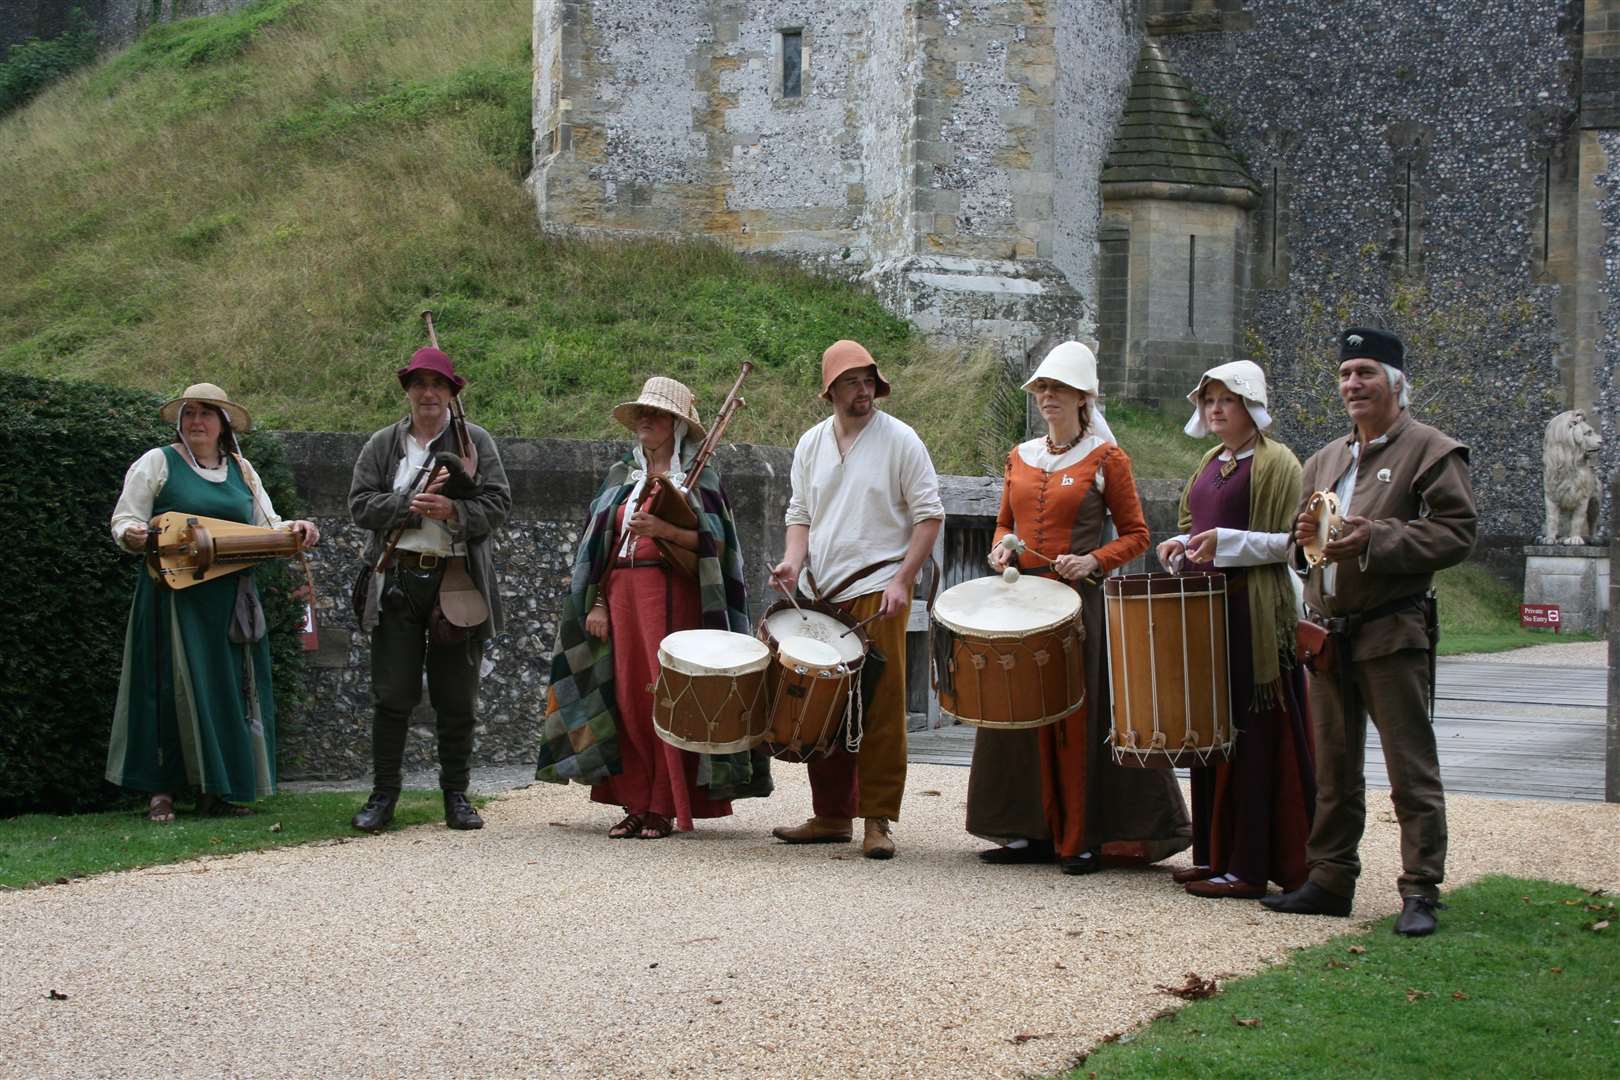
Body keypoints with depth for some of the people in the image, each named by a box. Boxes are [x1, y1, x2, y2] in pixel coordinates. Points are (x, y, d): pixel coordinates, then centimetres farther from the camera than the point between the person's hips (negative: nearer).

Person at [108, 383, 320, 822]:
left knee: (229, 687, 2)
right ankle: (161, 791, -3)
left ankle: (217, 790, 8)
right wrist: (132, 535, -23)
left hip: (230, 600, 4)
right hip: (176, 595, -4)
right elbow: (124, 522, 0)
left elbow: (266, 525, 16)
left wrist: (295, 529, -5)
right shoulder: (158, 463, 3)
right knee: (175, 685, -7)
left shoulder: (241, 470, 16)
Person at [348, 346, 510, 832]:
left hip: (458, 583, 0)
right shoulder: (382, 444, 10)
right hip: (397, 580, 1)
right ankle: (383, 795, 7)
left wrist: (453, 511, -18)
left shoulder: (476, 442, 7)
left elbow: (497, 503, -1)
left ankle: (456, 794, 14)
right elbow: (360, 504, 1)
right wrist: (409, 505, -14)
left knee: (456, 697, 5)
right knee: (392, 694, 0)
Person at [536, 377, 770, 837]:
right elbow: (597, 543, 14)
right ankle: (636, 804, 6)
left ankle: (665, 807, -1)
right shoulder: (621, 476, 16)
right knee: (628, 698, 1)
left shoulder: (698, 479, 4)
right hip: (621, 593, 4)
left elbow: (714, 544, -5)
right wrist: (596, 603, 4)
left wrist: (666, 531, -20)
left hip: (673, 596, -4)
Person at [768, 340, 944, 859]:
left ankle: (878, 820, -4)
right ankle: (832, 815, 18)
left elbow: (929, 515, -3)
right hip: (822, 593, 5)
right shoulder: (811, 443, 12)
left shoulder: (899, 440, -3)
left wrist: (902, 579, -13)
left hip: (877, 589, -5)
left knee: (881, 708, -7)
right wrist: (793, 560, -2)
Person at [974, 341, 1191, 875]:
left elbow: (1135, 535, 0)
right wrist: (1002, 547, 0)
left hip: (1082, 602, -5)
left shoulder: (1106, 458, -2)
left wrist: (1093, 561, -16)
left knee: (1083, 717, -4)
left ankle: (1086, 839, 0)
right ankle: (1037, 832, 12)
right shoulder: (1020, 457, 13)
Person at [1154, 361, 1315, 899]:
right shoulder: (1209, 464, 17)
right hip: (1208, 606, 8)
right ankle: (1215, 854, 16)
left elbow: (1292, 540, -11)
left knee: (1251, 733, -7)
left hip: (1255, 610, -8)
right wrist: (1181, 547, 5)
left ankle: (1250, 867, -6)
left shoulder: (1276, 462, -6)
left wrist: (1228, 542, -21)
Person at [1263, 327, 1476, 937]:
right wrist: (1305, 537, -1)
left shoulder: (1431, 452, -3)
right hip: (1328, 631, 7)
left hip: (1393, 632, -7)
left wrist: (1374, 540, -21)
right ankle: (1330, 881, 18)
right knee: (1333, 769, 11)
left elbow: (1457, 533, -13)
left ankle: (1420, 892, -1)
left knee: (1411, 771, -4)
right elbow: (1298, 549, 24)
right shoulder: (1324, 461, 18)